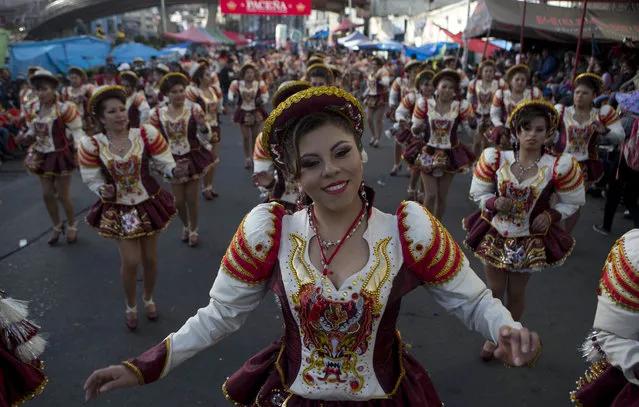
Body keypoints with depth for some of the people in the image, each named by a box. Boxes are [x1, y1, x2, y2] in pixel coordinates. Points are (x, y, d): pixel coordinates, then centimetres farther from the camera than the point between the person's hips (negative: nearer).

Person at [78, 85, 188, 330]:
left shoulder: (146, 134, -13)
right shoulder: (92, 145, -12)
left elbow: (164, 163, -9)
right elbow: (92, 179, -2)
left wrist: (175, 171, -32)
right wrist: (102, 190, -25)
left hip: (148, 204, 1)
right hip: (119, 210, -1)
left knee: (150, 259, 11)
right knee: (131, 261, -4)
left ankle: (148, 298, 41)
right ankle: (131, 306, 26)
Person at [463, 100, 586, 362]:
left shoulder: (559, 167, -13)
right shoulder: (496, 159, -11)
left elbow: (573, 202, 1)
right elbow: (478, 193, -2)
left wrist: (550, 215, -16)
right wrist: (494, 203, -22)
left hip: (530, 240, 0)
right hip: (495, 234, 0)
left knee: (517, 292, 15)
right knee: (494, 290, 11)